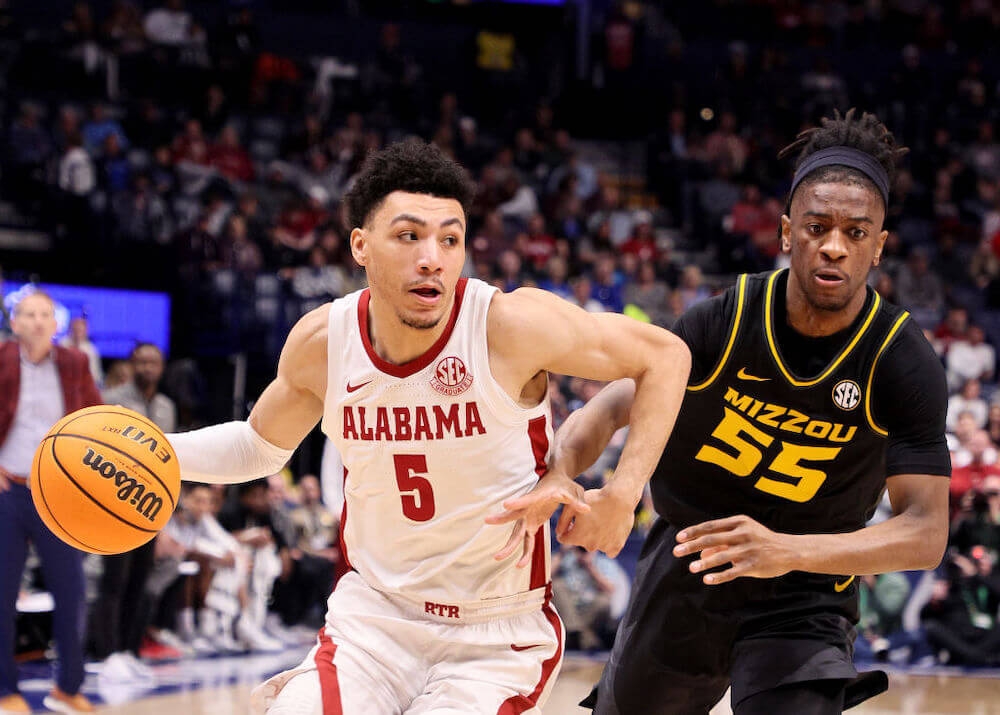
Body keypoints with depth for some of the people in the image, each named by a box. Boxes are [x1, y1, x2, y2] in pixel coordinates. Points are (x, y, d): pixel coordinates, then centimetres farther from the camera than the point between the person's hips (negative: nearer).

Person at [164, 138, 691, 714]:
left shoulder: (513, 325, -19)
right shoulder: (320, 342, -7)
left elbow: (666, 356, -6)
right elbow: (261, 445, 14)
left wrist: (622, 494, -13)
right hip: (375, 613, 2)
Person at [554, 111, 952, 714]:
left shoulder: (905, 363, -20)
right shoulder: (727, 320, -16)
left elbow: (926, 533, -25)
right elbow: (609, 411, -13)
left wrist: (789, 550, -41)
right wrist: (556, 478, -38)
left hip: (804, 604, -2)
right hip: (684, 573, 2)